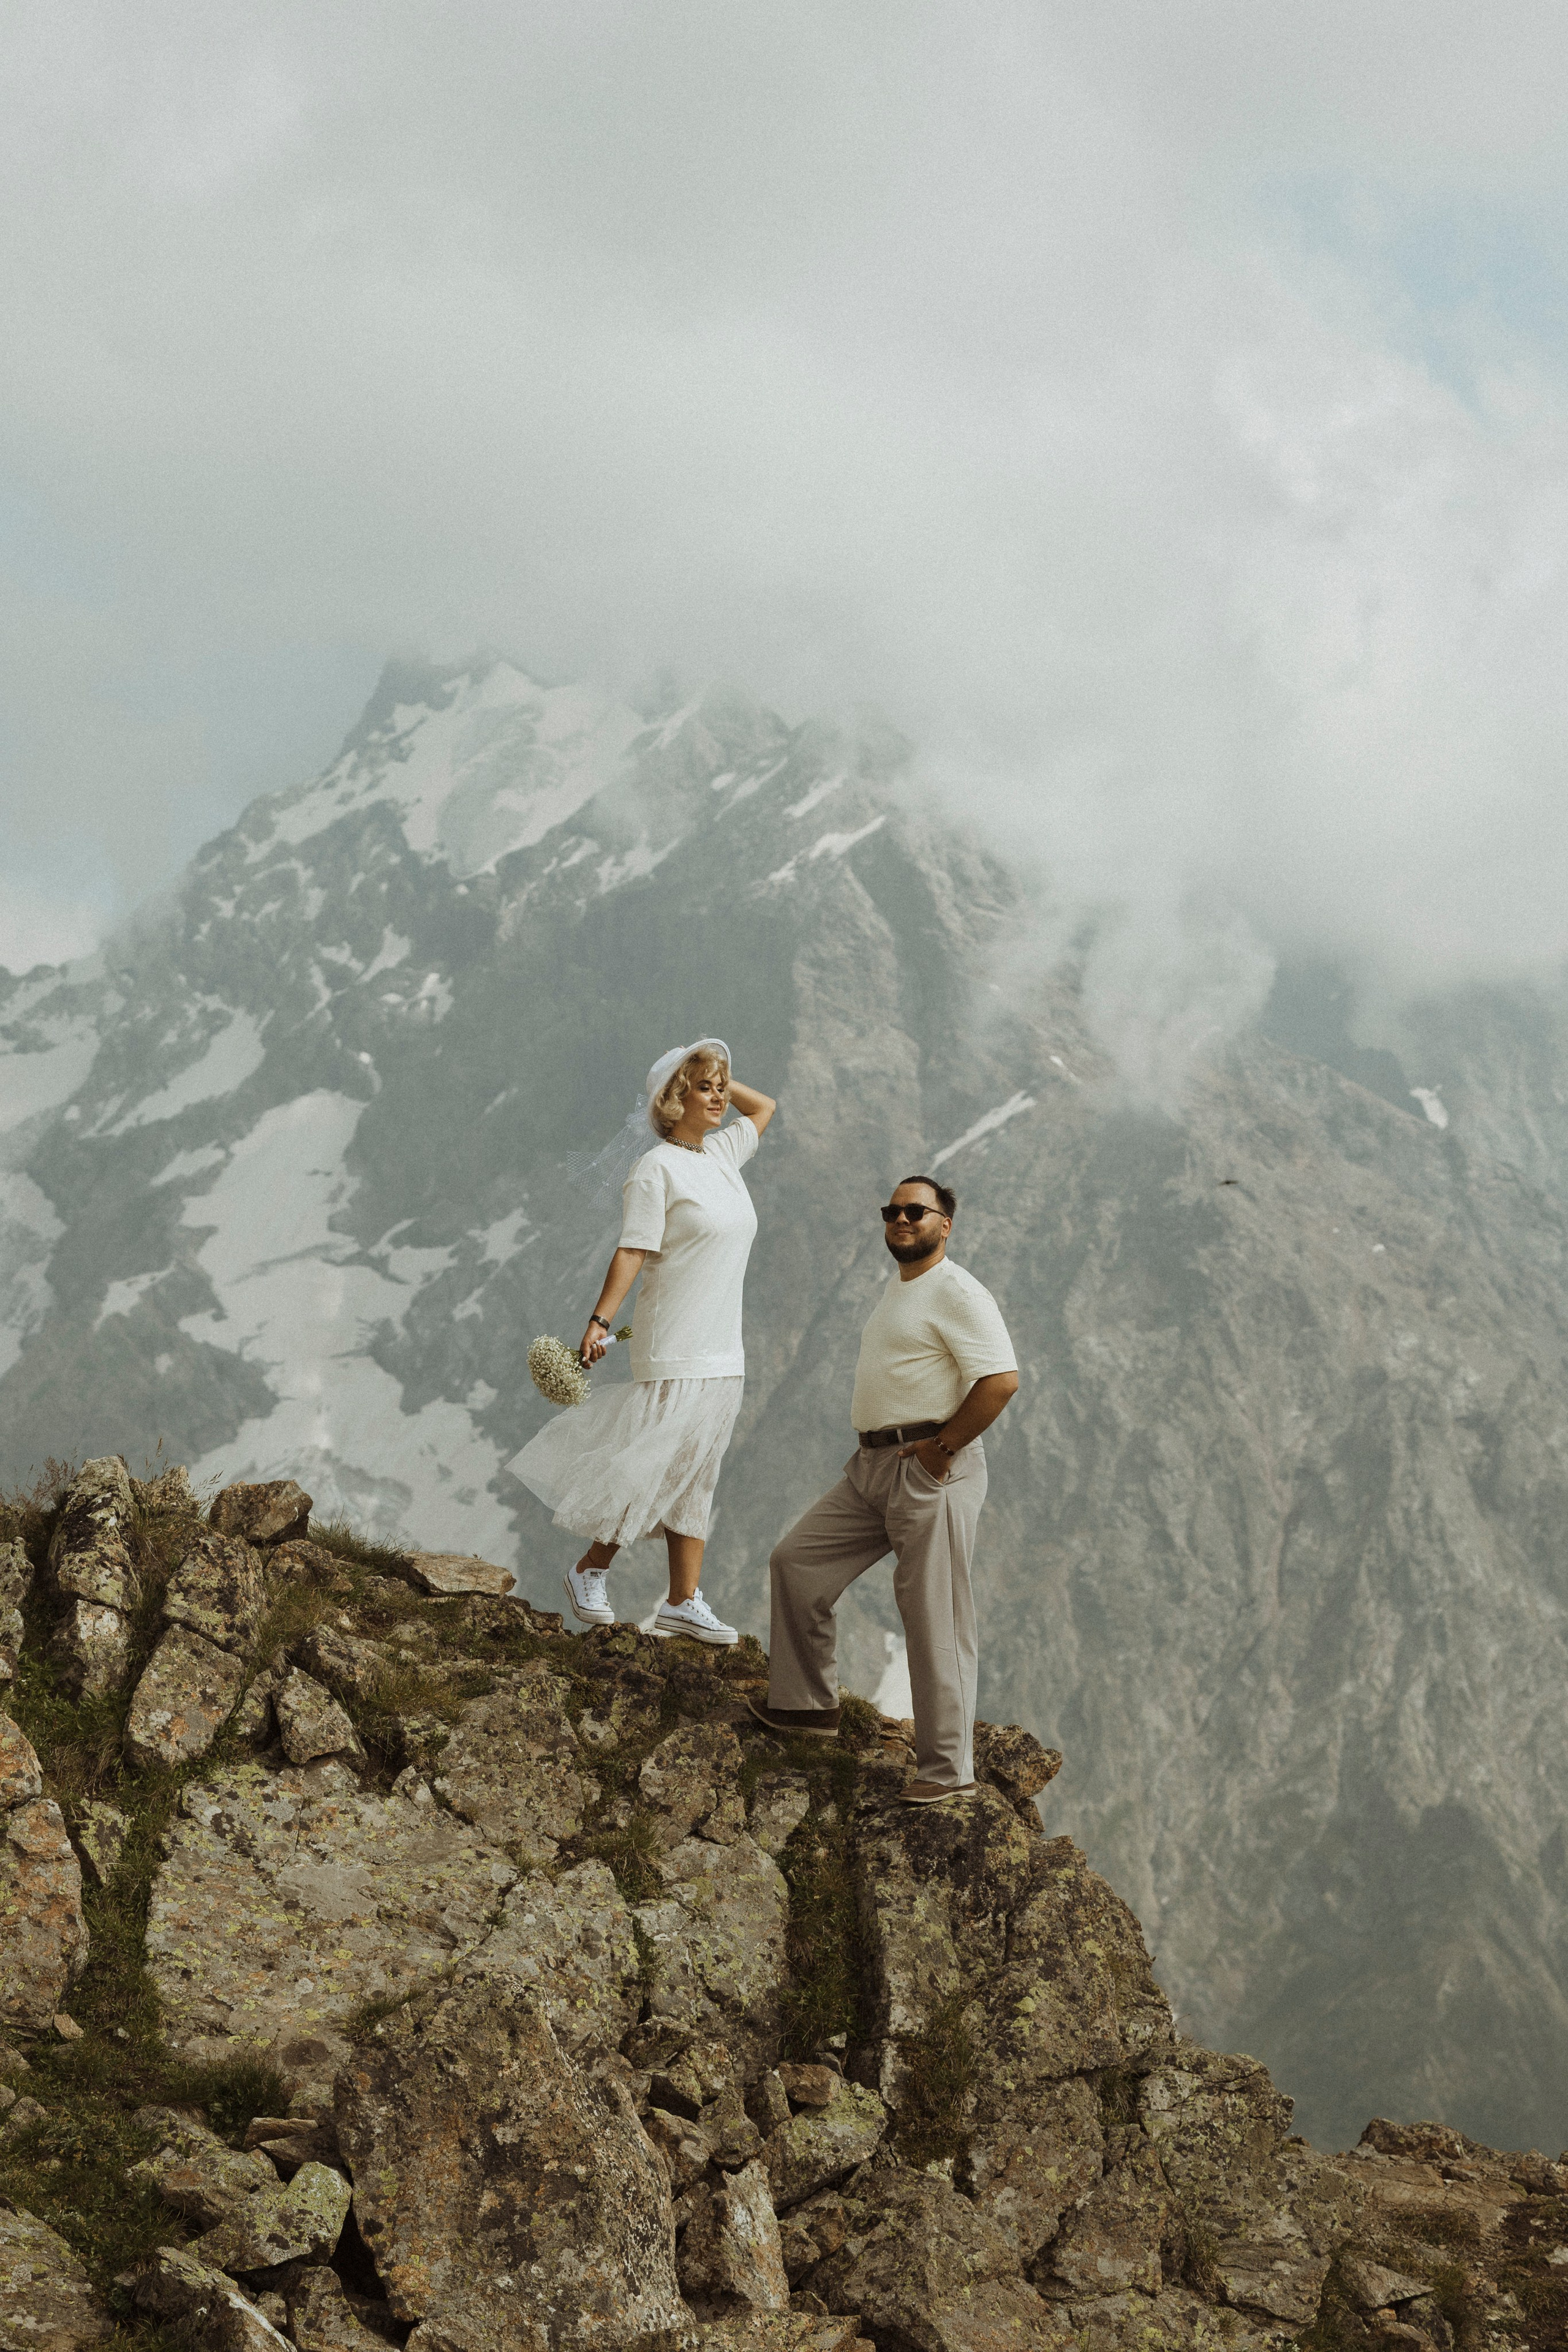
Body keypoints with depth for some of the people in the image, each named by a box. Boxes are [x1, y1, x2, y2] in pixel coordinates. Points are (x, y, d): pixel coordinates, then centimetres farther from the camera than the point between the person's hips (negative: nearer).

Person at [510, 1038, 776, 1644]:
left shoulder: (722, 1154, 12)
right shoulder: (657, 1169, -10)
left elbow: (765, 1106, 30)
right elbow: (632, 1251, -15)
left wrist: (721, 1080, 15)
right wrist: (599, 1321, -23)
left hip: (723, 1353, 8)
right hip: (673, 1349, -8)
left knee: (695, 1479, 8)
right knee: (655, 1466, -7)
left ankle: (684, 1601, 10)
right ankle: (590, 1572, 9)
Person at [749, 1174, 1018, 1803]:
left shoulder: (957, 1293, -12)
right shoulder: (898, 1290, 18)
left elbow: (1001, 1379, -23)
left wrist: (942, 1447, -18)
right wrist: (877, 1449, 16)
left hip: (929, 1472, -10)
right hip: (871, 1467, 10)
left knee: (934, 1620, -7)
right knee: (798, 1561, 11)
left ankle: (949, 1768, -1)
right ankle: (806, 1703, 21)